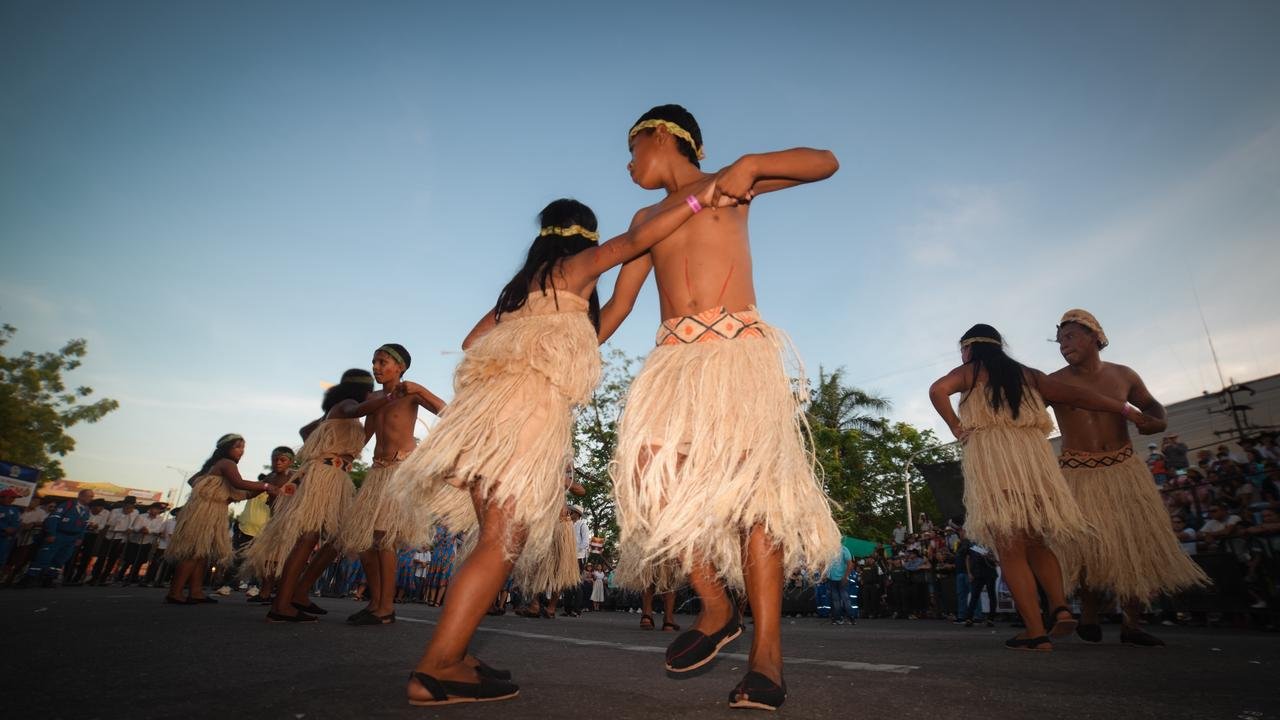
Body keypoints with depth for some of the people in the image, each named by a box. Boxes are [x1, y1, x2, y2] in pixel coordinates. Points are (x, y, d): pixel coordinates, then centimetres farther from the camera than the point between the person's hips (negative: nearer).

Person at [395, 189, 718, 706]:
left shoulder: (522, 284, 28)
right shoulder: (576, 266, 9)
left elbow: (471, 341, 26)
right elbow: (634, 241, -4)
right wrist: (695, 199, -1)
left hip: (492, 403, 8)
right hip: (530, 403, -8)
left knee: (497, 540, 8)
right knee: (502, 542, -12)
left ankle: (449, 659, 10)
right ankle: (437, 669, -13)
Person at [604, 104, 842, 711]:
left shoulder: (726, 186, 15)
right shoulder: (646, 219, 27)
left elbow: (825, 163, 8)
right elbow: (617, 306, 23)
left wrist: (749, 165, -7)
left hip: (737, 346, -3)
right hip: (673, 356, 4)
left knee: (750, 477, -17)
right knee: (651, 468, -19)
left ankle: (767, 652, -13)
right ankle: (715, 609, -3)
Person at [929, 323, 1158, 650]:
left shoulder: (969, 372, 9)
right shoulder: (1028, 374, 22)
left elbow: (937, 390, -10)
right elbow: (1076, 395, 16)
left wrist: (956, 428, -1)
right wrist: (1125, 409, 22)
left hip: (991, 457, -4)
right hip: (1033, 454, 5)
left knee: (1010, 549, -3)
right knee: (1036, 543, 18)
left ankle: (1037, 632, -6)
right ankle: (1060, 606, -2)